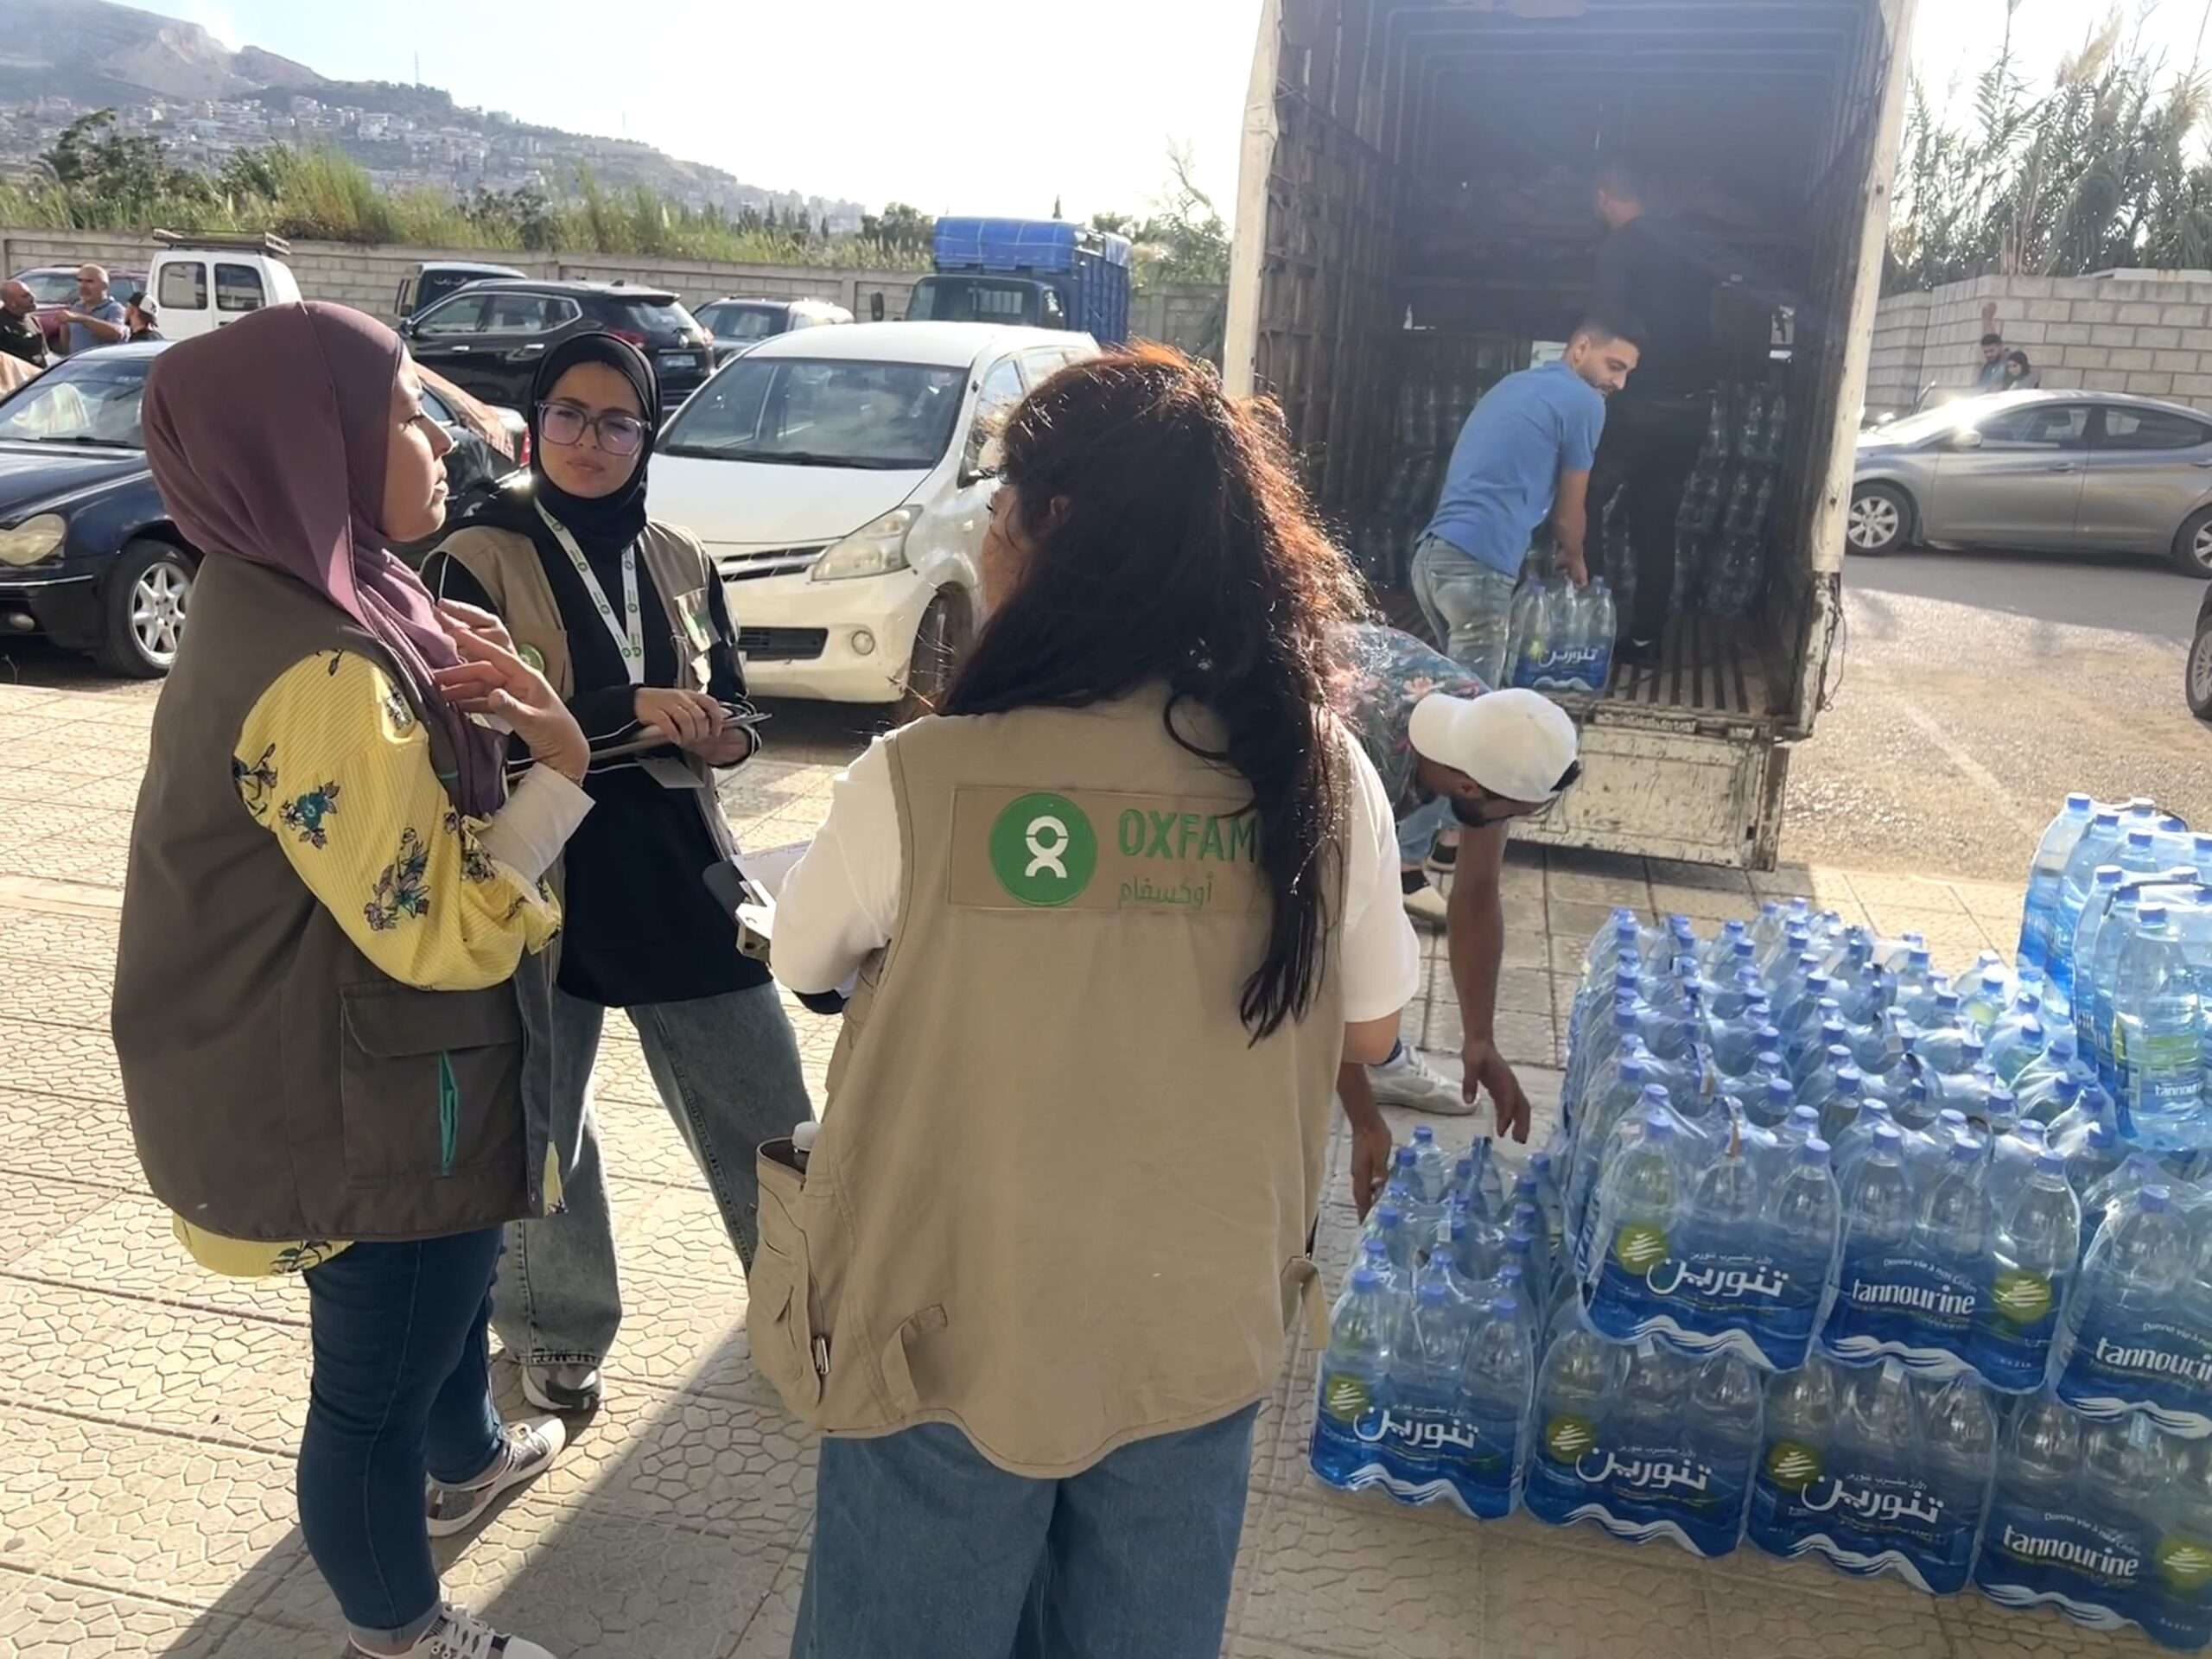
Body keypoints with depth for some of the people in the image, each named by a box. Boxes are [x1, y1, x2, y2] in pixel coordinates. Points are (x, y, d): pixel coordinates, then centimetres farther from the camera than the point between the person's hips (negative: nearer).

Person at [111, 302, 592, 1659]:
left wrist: (445, 698, -3)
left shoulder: (297, 603, 1)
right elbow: (437, 928, -29)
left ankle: (467, 1459, 59)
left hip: (370, 1068, 10)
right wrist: (560, 774, -22)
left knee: (453, 1277, 32)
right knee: (375, 1375, 13)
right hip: (375, 1099, -10)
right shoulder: (319, 671, -31)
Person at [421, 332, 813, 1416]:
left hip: (677, 878, 3)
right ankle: (557, 1338, 36)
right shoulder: (475, 562, -5)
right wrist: (627, 709, -23)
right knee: (533, 1131, 13)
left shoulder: (679, 562, 7)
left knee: (767, 1121, 7)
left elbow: (731, 705, 15)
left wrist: (720, 735, -10)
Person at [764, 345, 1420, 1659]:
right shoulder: (1325, 779, -13)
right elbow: (1370, 1033, 1)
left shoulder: (922, 779, -22)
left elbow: (804, 958, -2)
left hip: (956, 1330, -2)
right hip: (1201, 1334, 3)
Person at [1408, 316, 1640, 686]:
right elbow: (1568, 512, 7)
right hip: (1477, 565, -9)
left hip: (1431, 555, 9)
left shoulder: (1516, 384, 25)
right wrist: (1574, 560, 27)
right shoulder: (1584, 401, -1)